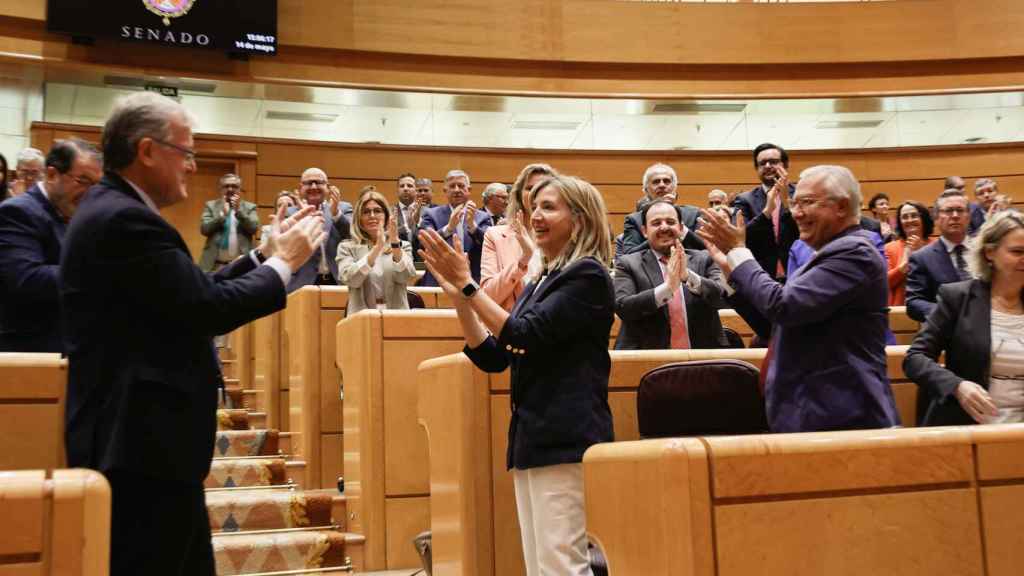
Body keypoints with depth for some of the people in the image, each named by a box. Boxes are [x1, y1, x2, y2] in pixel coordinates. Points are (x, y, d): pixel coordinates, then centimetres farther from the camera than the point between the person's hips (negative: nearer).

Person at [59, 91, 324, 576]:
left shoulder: (111, 210, 13)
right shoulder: (125, 220, -19)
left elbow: (191, 295, 13)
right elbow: (208, 309, -22)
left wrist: (264, 255, 12)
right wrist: (283, 264, -8)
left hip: (138, 438, 11)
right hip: (143, 444, -11)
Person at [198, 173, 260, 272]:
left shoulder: (249, 207, 11)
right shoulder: (211, 205, 12)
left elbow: (254, 228, -4)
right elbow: (204, 229, 0)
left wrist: (238, 210, -10)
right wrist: (223, 213, -8)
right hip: (215, 265, 1)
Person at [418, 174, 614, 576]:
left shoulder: (587, 276, -7)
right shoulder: (539, 283, 17)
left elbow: (526, 335, -18)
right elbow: (492, 357, 13)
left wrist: (468, 284, -15)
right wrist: (457, 297, 2)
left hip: (565, 437, -9)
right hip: (531, 436, 9)